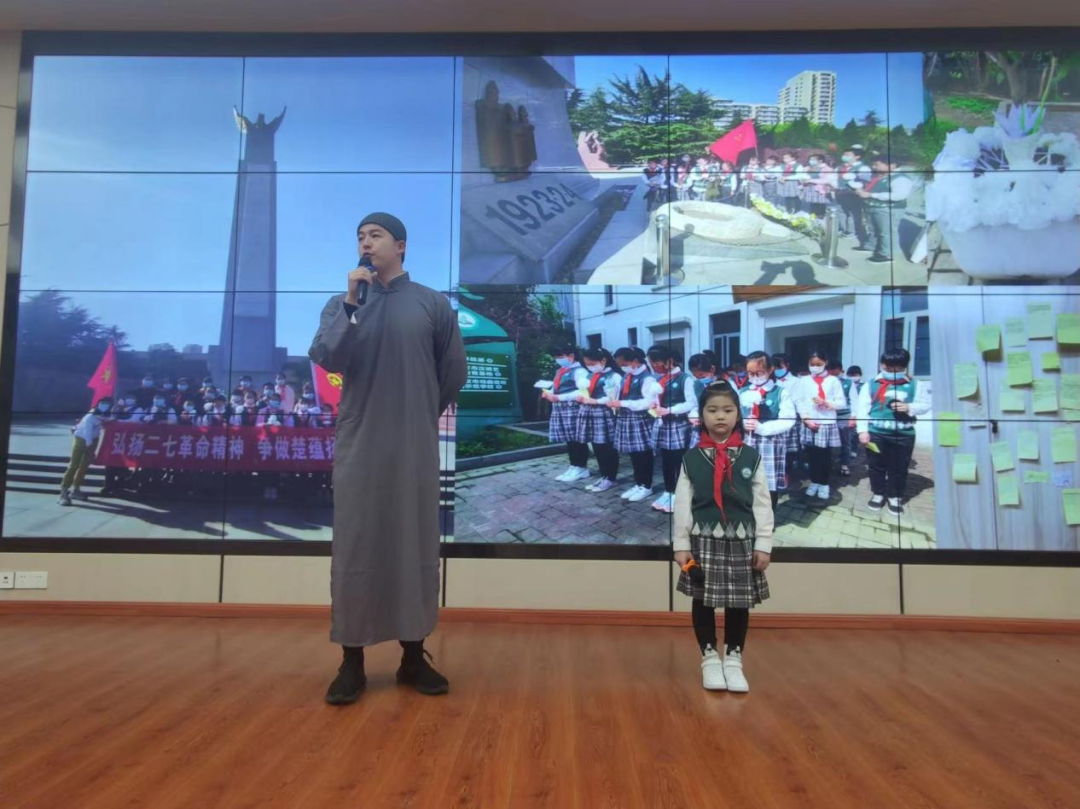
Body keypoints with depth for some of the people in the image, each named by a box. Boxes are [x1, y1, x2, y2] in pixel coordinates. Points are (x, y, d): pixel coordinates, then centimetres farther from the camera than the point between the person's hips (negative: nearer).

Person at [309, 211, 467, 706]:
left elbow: (453, 372, 8)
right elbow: (324, 359, -9)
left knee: (415, 545, 6)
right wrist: (352, 304, -13)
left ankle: (414, 656, 18)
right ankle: (351, 660, 14)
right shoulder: (343, 303, 7)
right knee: (355, 548, 3)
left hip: (415, 446, 0)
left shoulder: (432, 304, 3)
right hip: (358, 444, 1)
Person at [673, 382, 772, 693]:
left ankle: (733, 659, 25)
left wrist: (763, 544, -3)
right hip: (703, 539, 0)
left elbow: (762, 504, 1)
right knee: (703, 600, 8)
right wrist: (681, 544, -4)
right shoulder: (692, 458, -2)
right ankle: (710, 657, 25)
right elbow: (682, 504, -1)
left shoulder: (751, 457, 0)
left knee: (739, 601, 9)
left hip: (741, 540, 1)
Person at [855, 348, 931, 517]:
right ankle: (878, 494, 29)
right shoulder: (871, 384, -2)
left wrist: (910, 408, -14)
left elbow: (926, 405, 5)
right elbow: (862, 408, -2)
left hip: (903, 434, 0)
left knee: (899, 468, 10)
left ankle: (895, 497, 26)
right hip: (876, 433, 0)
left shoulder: (914, 385, 1)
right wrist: (863, 430, -7)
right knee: (877, 466, 12)